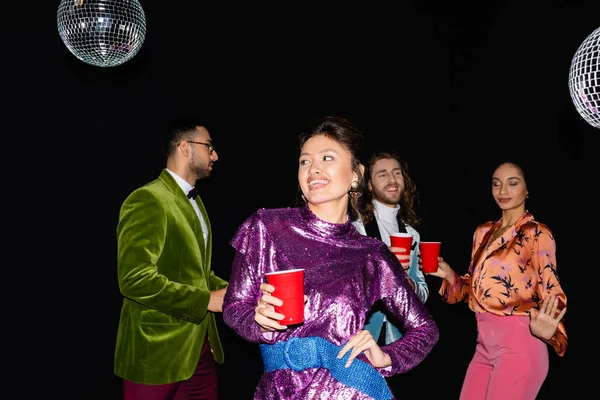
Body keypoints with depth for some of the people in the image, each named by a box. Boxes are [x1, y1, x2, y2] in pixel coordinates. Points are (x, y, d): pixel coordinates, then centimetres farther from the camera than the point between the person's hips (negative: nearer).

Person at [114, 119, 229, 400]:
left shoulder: (194, 202, 16)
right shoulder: (147, 200, -15)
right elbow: (135, 278, -25)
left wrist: (228, 290, 4)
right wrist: (206, 300, -20)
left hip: (199, 346, 8)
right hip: (157, 353, -8)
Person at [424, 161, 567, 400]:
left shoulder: (537, 233, -7)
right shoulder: (483, 232, 12)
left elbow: (551, 291, -8)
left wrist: (546, 328, -28)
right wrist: (449, 275, -1)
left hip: (518, 344, -6)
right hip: (484, 343, 6)